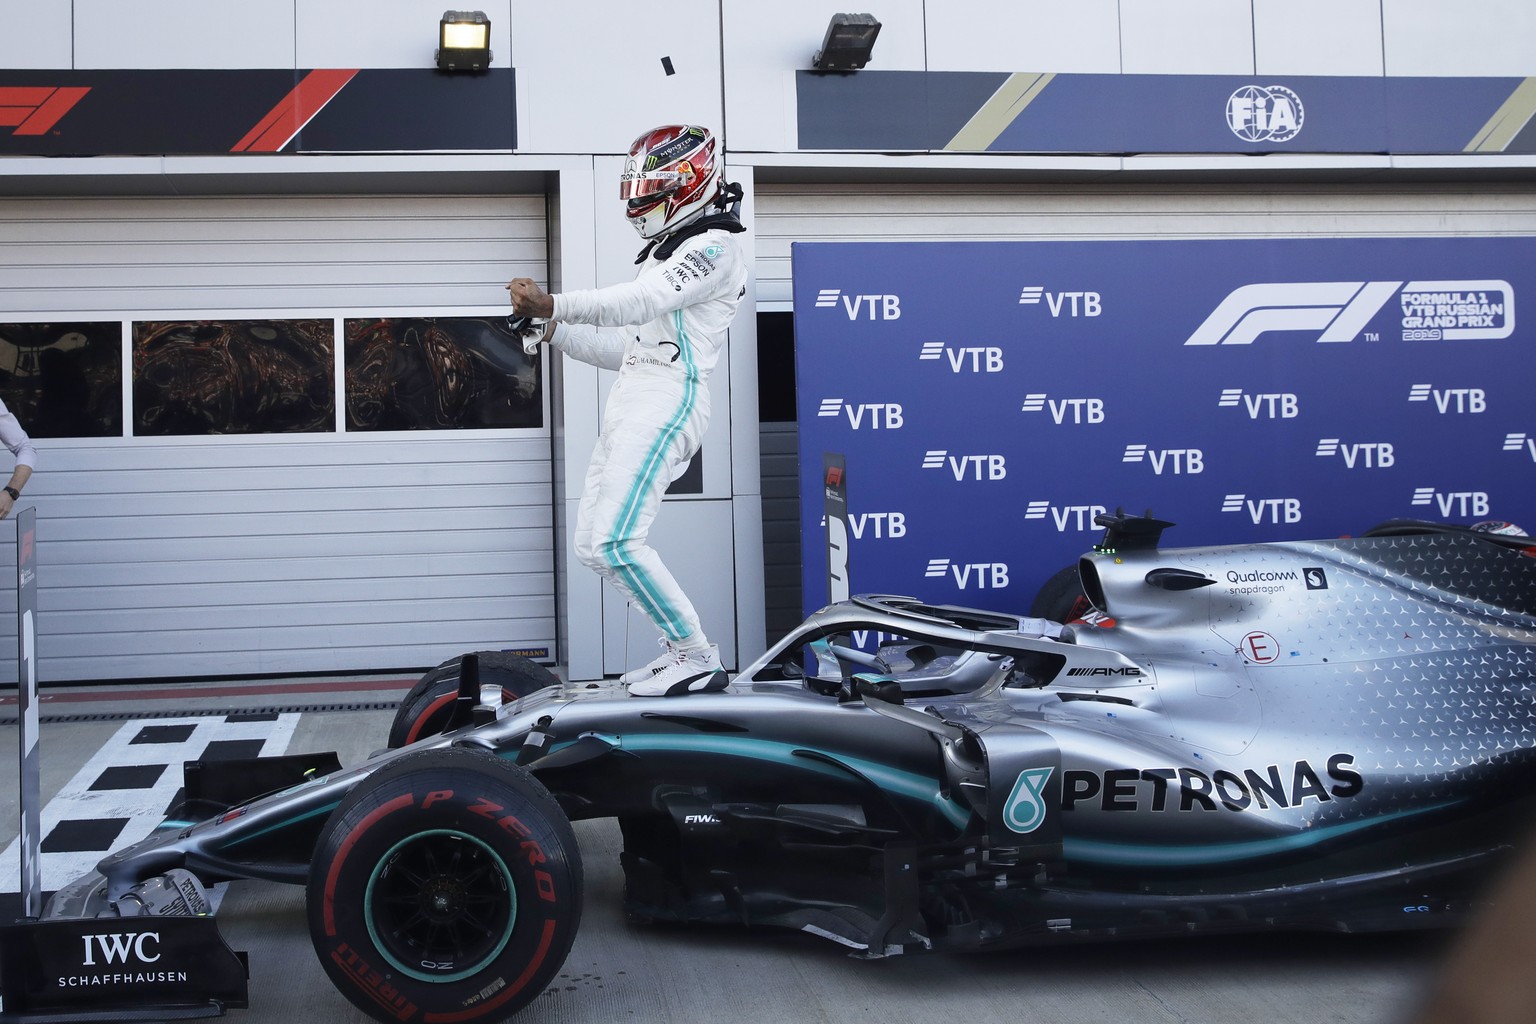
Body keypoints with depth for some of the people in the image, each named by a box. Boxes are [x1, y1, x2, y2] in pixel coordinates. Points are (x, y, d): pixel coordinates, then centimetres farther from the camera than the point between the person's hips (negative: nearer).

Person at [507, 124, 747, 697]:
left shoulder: (714, 246, -3)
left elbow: (637, 302, -19)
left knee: (614, 542, -20)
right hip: (630, 409, 10)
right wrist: (552, 329, 17)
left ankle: (699, 660, -11)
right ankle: (685, 649, 11)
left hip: (666, 405, -10)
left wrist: (551, 303, -24)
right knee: (592, 545, 6)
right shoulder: (665, 255, 29)